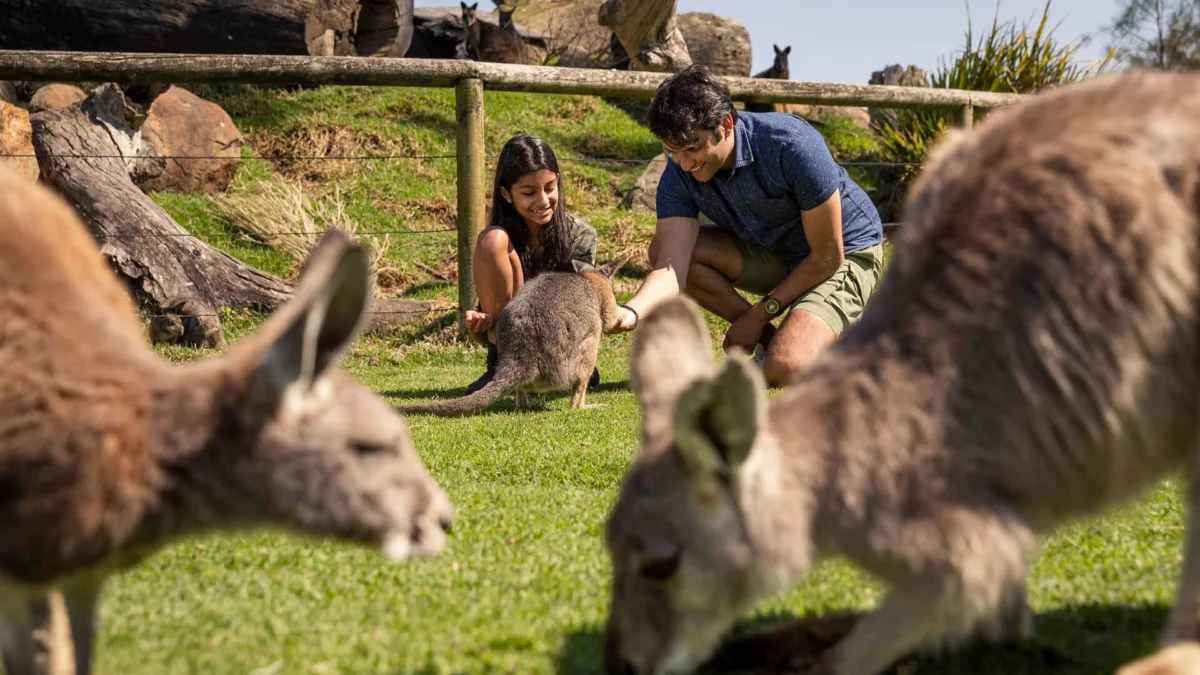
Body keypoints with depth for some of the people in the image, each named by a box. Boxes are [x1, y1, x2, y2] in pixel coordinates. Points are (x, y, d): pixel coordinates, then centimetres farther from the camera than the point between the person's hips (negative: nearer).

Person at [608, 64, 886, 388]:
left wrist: (758, 315, -17)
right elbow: (671, 265, -27)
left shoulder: (792, 145, -32)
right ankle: (770, 340, -4)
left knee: (783, 370, -30)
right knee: (662, 247, -17)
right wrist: (631, 311, -49)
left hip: (845, 254, -6)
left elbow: (827, 258, -23)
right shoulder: (679, 173, -18)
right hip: (772, 251, 6)